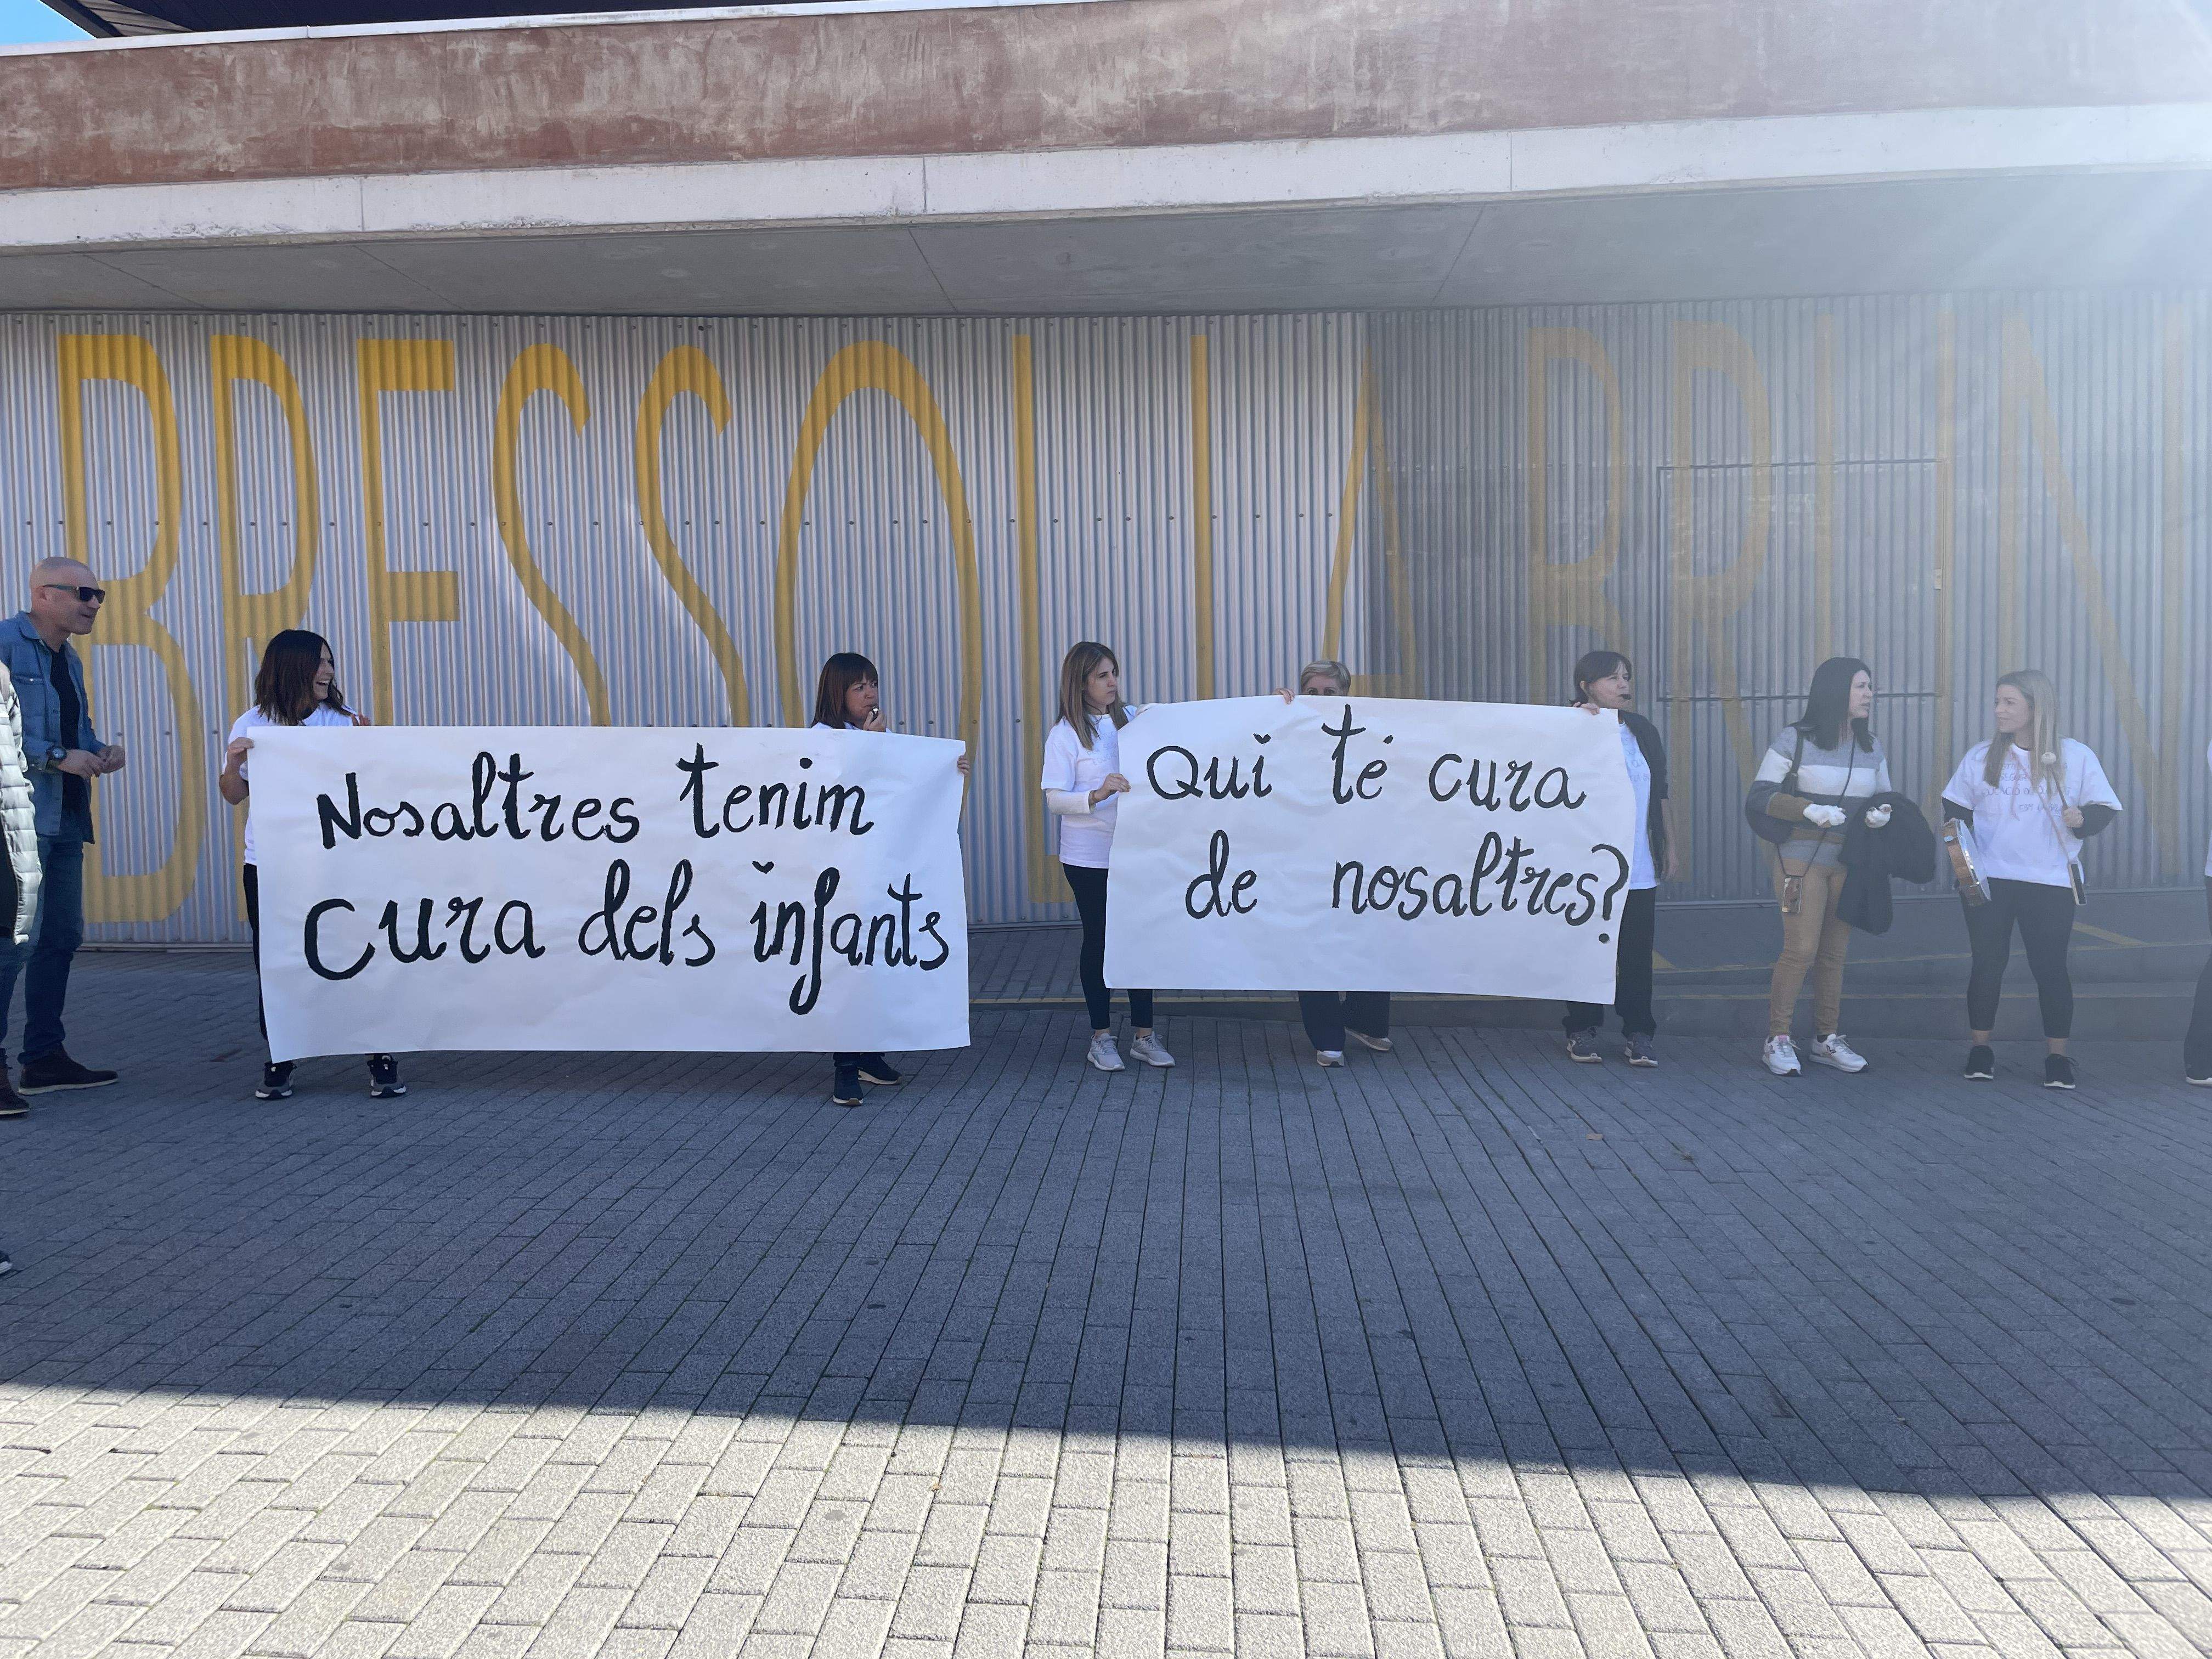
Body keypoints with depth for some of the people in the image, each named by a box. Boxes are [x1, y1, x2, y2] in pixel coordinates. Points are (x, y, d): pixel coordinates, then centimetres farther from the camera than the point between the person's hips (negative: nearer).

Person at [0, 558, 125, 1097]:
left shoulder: (67, 660, 19)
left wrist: (100, 751, 5)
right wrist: (58, 757, -18)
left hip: (65, 820, 10)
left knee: (62, 938, 13)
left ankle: (44, 1057, 21)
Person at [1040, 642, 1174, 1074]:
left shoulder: (1133, 718, 6)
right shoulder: (1065, 733, -5)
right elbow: (1054, 800, -11)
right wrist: (1096, 795, -28)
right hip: (1089, 856, -3)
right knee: (1098, 939, 6)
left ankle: (1143, 1034, 17)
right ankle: (1101, 1036, 17)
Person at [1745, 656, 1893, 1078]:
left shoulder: (1871, 747, 11)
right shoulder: (1794, 739, -6)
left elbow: (1885, 799, 18)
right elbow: (1758, 797, -9)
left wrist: (1882, 815, -6)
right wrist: (1809, 810, -21)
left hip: (1850, 862, 5)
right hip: (1801, 858, -5)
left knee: (1834, 954, 7)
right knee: (1801, 950, -12)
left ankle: (1827, 1039, 17)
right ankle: (1777, 1040, -1)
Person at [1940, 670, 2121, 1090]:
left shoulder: (2076, 757, 0)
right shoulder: (1981, 756, 4)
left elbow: (2102, 809, 3)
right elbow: (1956, 808, 11)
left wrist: (2083, 818, -18)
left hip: (2051, 882, -1)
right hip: (1987, 879, 1)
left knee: (2050, 966, 2)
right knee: (1988, 963, 4)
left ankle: (2057, 1057, 13)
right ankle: (1980, 1050, 16)